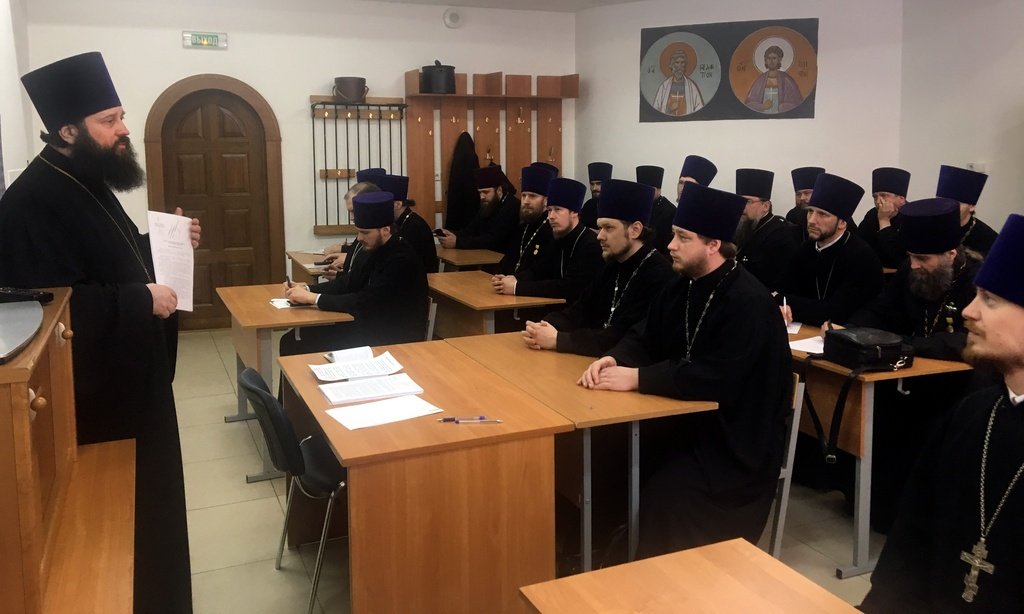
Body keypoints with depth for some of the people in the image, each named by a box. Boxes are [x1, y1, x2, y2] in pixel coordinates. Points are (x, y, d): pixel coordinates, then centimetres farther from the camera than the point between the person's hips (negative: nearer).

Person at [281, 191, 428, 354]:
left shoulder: (402, 260, -22)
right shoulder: (377, 251, 5)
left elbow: (364, 303, -24)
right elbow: (351, 285, 13)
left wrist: (313, 298, -17)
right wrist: (307, 289, -1)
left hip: (395, 342, -8)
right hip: (372, 327, 9)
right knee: (291, 340, 0)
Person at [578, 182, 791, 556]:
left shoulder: (747, 302, -21)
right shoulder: (682, 287, 6)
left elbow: (716, 379, -30)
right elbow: (645, 338, 11)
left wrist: (636, 378, -28)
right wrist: (612, 359, -12)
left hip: (738, 441, -8)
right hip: (688, 418, 8)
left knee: (661, 501, -24)